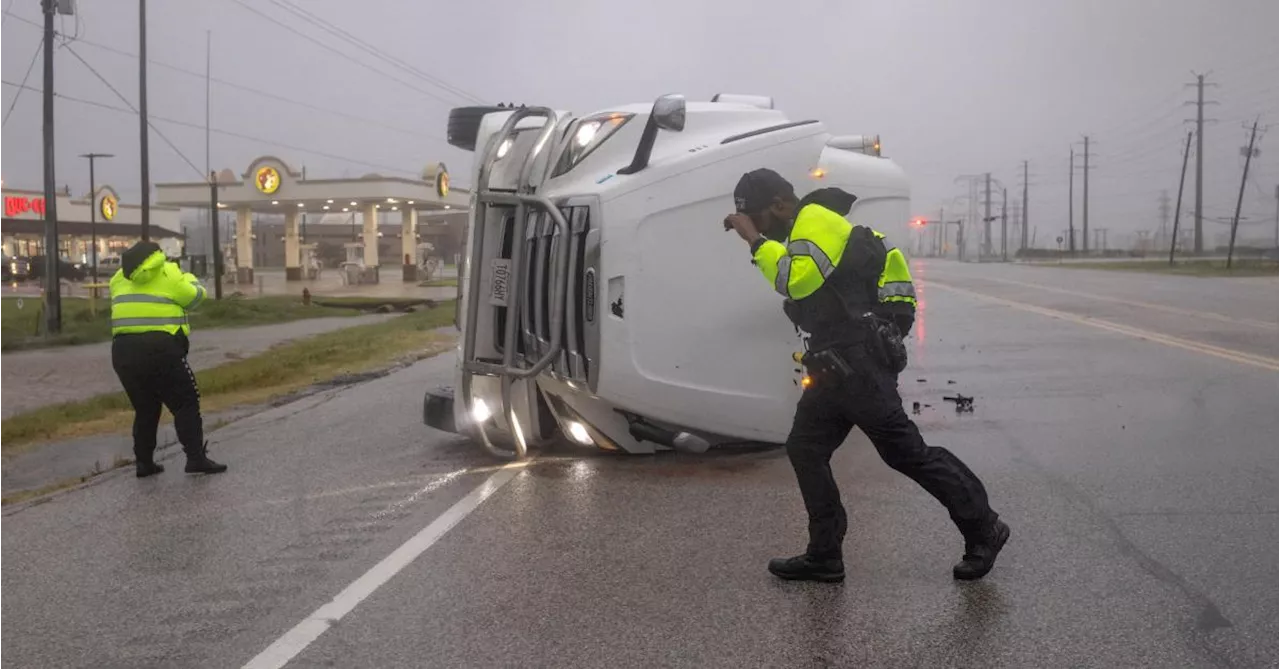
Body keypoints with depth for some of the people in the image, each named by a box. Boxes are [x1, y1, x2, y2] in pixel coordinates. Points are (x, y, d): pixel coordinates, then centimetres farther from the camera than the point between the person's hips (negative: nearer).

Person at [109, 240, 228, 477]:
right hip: (159, 348, -5)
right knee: (185, 403, 2)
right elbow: (195, 297, 10)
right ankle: (196, 458, -4)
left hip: (123, 350, 6)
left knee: (145, 408, 18)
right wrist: (188, 279, 31)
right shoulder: (169, 274, 1)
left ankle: (144, 462, 19)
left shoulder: (120, 278, 16)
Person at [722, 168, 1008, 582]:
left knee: (905, 451, -6)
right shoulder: (805, 229, 20)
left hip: (859, 362, -11)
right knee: (805, 449, 7)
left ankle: (983, 530, 7)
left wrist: (756, 241, -20)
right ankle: (824, 556, 12)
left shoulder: (816, 221, -12)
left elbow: (797, 280, -27)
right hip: (837, 364, 11)